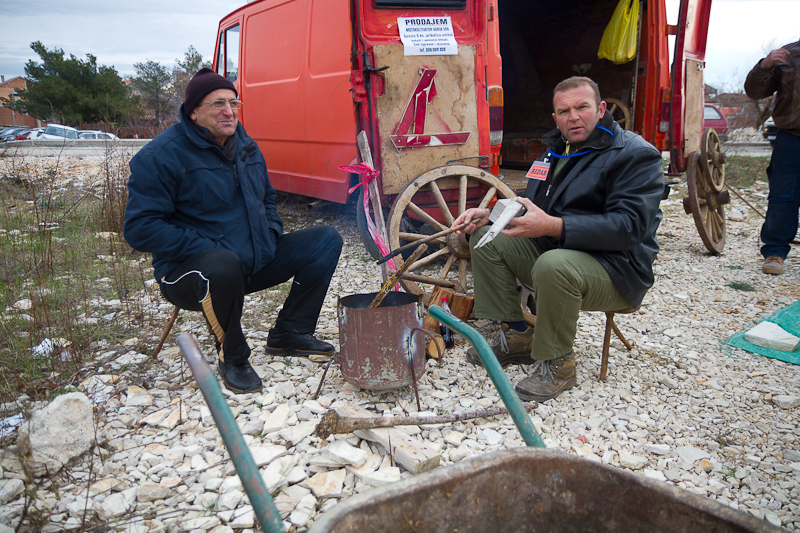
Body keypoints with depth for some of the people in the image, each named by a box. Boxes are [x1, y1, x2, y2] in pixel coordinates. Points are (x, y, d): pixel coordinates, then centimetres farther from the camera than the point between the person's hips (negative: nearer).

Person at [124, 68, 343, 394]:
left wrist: (271, 236, 5)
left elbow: (267, 199, 26)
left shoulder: (246, 147, 11)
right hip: (191, 270, -7)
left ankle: (288, 334, 6)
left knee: (326, 240, 2)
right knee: (223, 265, -43)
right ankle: (232, 357, -14)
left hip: (255, 262, 8)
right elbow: (140, 229, -18)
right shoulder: (160, 156, -12)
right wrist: (209, 248, -23)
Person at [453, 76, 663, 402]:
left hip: (616, 269, -8)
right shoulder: (557, 150, 14)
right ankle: (516, 337, 0)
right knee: (485, 238, -4)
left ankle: (557, 364, -16)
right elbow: (532, 205, 22)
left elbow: (628, 226, -25)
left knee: (554, 265, -39)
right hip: (551, 249, 8)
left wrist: (553, 226, -36)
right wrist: (489, 214, 0)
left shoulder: (635, 154, -12)